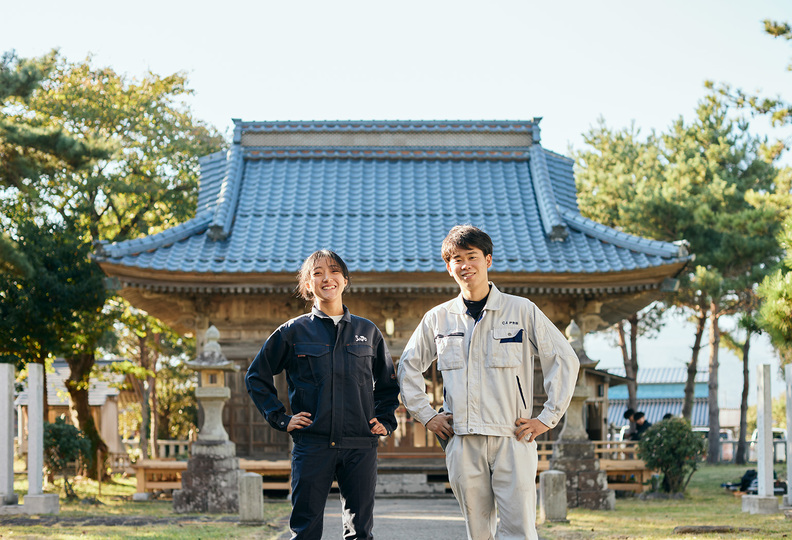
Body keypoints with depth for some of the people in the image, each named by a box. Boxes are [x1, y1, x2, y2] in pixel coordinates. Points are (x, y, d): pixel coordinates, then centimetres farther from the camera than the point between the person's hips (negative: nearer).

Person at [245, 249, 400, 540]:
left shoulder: (367, 331, 11)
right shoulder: (293, 332, 5)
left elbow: (388, 384, 23)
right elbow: (256, 377, 13)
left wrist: (385, 421, 9)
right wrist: (281, 418, 4)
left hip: (360, 447, 2)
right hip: (312, 446, -2)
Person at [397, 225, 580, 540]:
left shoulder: (522, 311, 3)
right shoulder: (437, 319, 11)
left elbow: (565, 360, 5)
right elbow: (409, 366, 23)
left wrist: (547, 418, 0)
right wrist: (426, 415, 13)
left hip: (512, 440, -2)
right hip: (462, 441, 3)